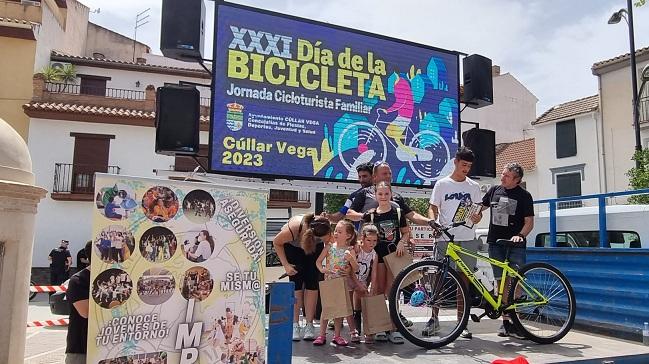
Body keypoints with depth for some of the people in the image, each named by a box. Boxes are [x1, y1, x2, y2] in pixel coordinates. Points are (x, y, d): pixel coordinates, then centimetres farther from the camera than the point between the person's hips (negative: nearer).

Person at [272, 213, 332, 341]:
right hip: (292, 246, -2)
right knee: (296, 284, -9)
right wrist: (286, 265, -20)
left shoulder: (327, 231, -37)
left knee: (312, 284, -6)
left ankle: (309, 325, -1)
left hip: (314, 247, 2)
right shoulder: (293, 229, -41)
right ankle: (295, 325, -2)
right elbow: (276, 242, -20)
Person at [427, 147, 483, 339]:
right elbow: (432, 208, 5)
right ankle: (434, 318, 13)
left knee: (464, 279, 5)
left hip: (467, 239, 2)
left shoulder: (474, 186, 12)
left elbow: (478, 211, 16)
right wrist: (434, 222, -15)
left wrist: (477, 217, -7)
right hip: (445, 238, -2)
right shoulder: (442, 184, 5)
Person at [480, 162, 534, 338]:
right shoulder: (494, 190, 10)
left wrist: (520, 235, -20)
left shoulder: (524, 196, 0)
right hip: (495, 243, 3)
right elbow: (479, 207, 21)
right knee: (501, 282, 5)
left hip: (515, 245, -3)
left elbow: (529, 222, -3)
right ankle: (505, 321, 12)